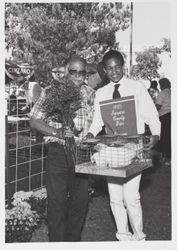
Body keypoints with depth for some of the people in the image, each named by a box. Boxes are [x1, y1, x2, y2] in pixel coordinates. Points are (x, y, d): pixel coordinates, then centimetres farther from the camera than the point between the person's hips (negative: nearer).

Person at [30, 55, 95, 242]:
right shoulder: (51, 92, 0)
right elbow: (34, 121, -2)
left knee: (80, 200, 10)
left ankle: (73, 240, 27)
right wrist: (56, 132, -16)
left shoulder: (91, 94, 8)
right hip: (58, 152, -3)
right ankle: (57, 242, 15)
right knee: (57, 200, 1)